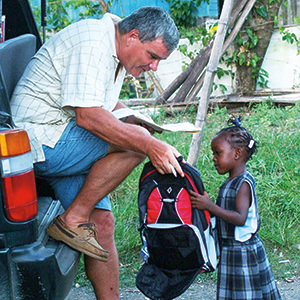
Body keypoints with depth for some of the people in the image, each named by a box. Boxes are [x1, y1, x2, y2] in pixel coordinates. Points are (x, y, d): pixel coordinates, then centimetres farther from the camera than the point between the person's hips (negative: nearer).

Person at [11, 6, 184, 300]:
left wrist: (140, 122, 11)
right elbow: (87, 116, -27)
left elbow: (108, 105, 30)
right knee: (136, 141, -21)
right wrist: (150, 145, -28)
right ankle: (72, 220, -13)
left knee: (102, 221, 1)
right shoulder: (91, 42, -18)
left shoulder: (117, 54, 15)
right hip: (43, 141, -10)